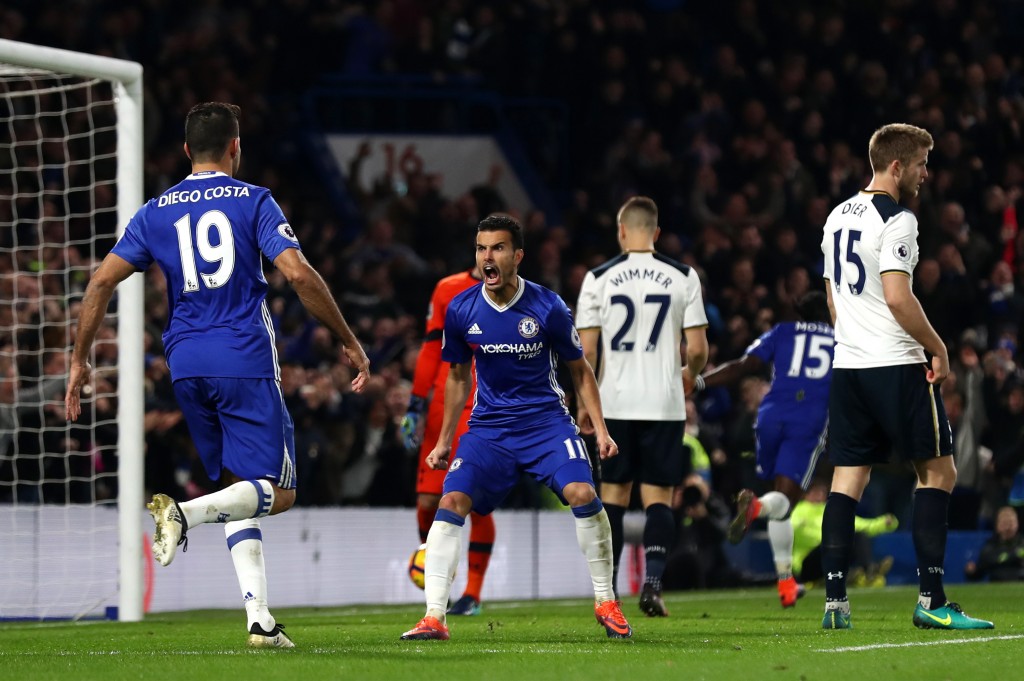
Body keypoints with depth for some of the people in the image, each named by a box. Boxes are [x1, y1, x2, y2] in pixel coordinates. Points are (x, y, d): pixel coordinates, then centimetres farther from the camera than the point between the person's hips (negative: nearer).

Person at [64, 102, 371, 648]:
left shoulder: (155, 212, 12)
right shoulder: (254, 201, 1)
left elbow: (102, 281, 5)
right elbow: (298, 274, -10)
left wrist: (79, 361, 13)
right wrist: (350, 343, -3)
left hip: (186, 367, 5)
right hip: (245, 362, -5)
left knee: (238, 491, 14)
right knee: (276, 492, -1)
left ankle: (260, 619, 3)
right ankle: (187, 512, -28)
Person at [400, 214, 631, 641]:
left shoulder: (547, 308, -10)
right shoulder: (461, 311, -3)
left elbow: (579, 369, 5)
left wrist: (600, 429, -2)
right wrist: (444, 440, 15)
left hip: (546, 420, -2)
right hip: (489, 426, 2)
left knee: (582, 493, -22)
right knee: (451, 501, -17)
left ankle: (606, 604, -4)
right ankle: (434, 618, -14)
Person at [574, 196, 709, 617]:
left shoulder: (599, 278, -1)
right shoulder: (682, 277, 0)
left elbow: (586, 351, -2)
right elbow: (698, 349, -1)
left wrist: (584, 403, 9)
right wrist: (689, 373, 21)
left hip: (615, 403, 0)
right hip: (663, 403, 0)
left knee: (613, 493, 10)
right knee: (658, 495, 3)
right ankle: (652, 583, -13)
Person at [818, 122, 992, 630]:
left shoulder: (838, 217, 16)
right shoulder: (896, 220, -12)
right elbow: (898, 298, -19)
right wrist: (939, 349, -9)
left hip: (847, 366, 8)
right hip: (897, 365, -8)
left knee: (848, 477, 6)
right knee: (938, 472, 1)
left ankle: (834, 602, -1)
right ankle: (931, 600, -4)